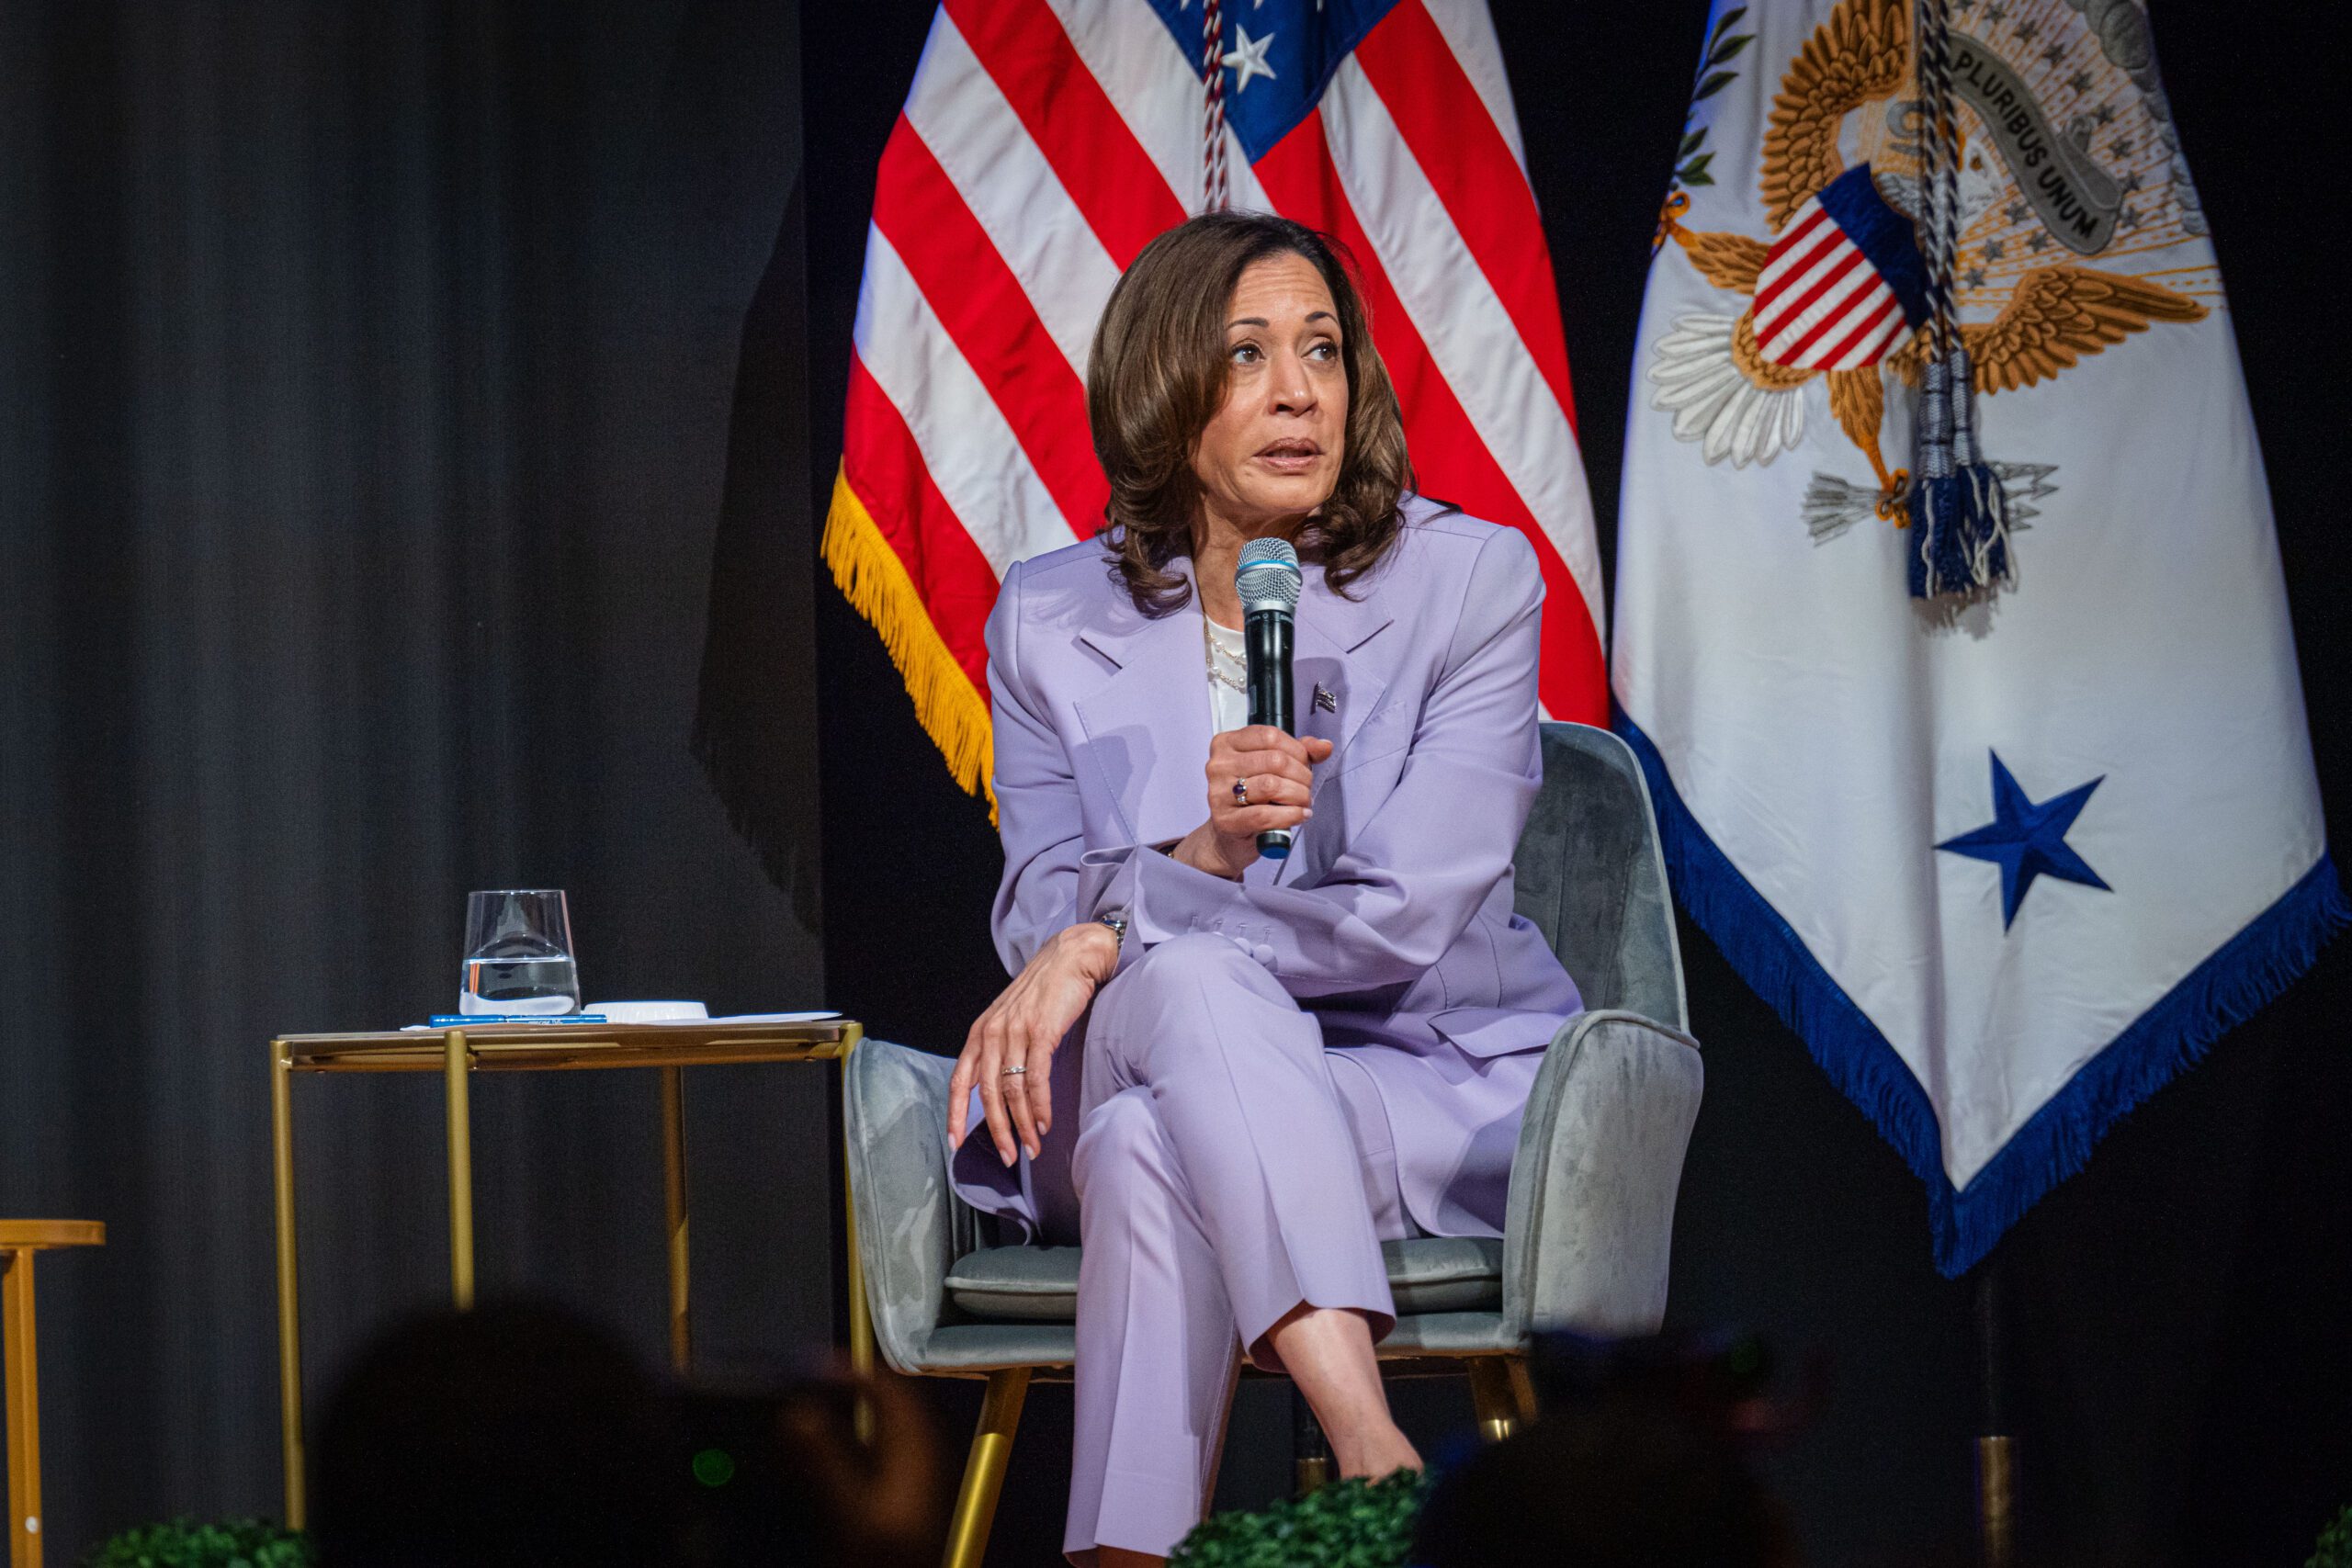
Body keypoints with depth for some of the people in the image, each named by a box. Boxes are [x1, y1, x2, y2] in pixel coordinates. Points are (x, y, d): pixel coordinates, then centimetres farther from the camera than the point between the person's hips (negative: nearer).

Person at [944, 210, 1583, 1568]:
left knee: (1151, 1147, -33)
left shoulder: (1470, 578, -3)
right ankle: (1375, 1457, -48)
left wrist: (1115, 937, -20)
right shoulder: (1054, 622, 6)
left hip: (1442, 1077, -2)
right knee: (1189, 975, -35)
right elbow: (1040, 919, 0)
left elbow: (1413, 915, -13)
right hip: (1170, 1057, 2)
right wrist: (1205, 855, -21)